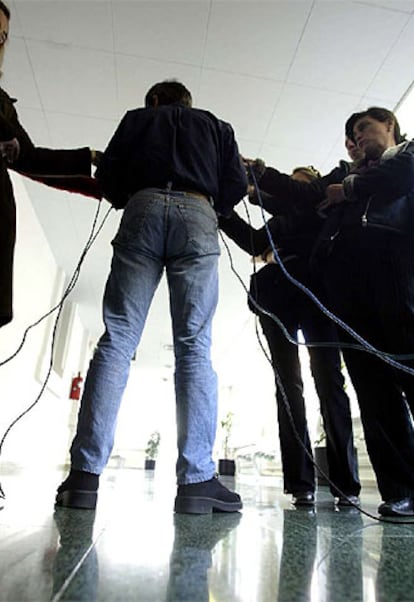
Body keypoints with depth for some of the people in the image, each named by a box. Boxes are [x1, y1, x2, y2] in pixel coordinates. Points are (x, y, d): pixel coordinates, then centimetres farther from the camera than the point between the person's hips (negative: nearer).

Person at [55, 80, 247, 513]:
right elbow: (236, 185, 15)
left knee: (116, 340, -6)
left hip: (144, 210, 0)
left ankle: (85, 474, -11)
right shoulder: (217, 126, 30)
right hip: (197, 215, 0)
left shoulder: (136, 118, 28)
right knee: (194, 347, -7)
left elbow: (107, 177, 14)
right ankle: (197, 480, -12)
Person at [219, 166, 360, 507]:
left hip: (313, 290, -3)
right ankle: (301, 483, -4)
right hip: (277, 297, 3)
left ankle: (346, 483, -7)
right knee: (288, 384, -5)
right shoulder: (278, 221, 28)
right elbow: (254, 242, 11)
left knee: (328, 380, -10)